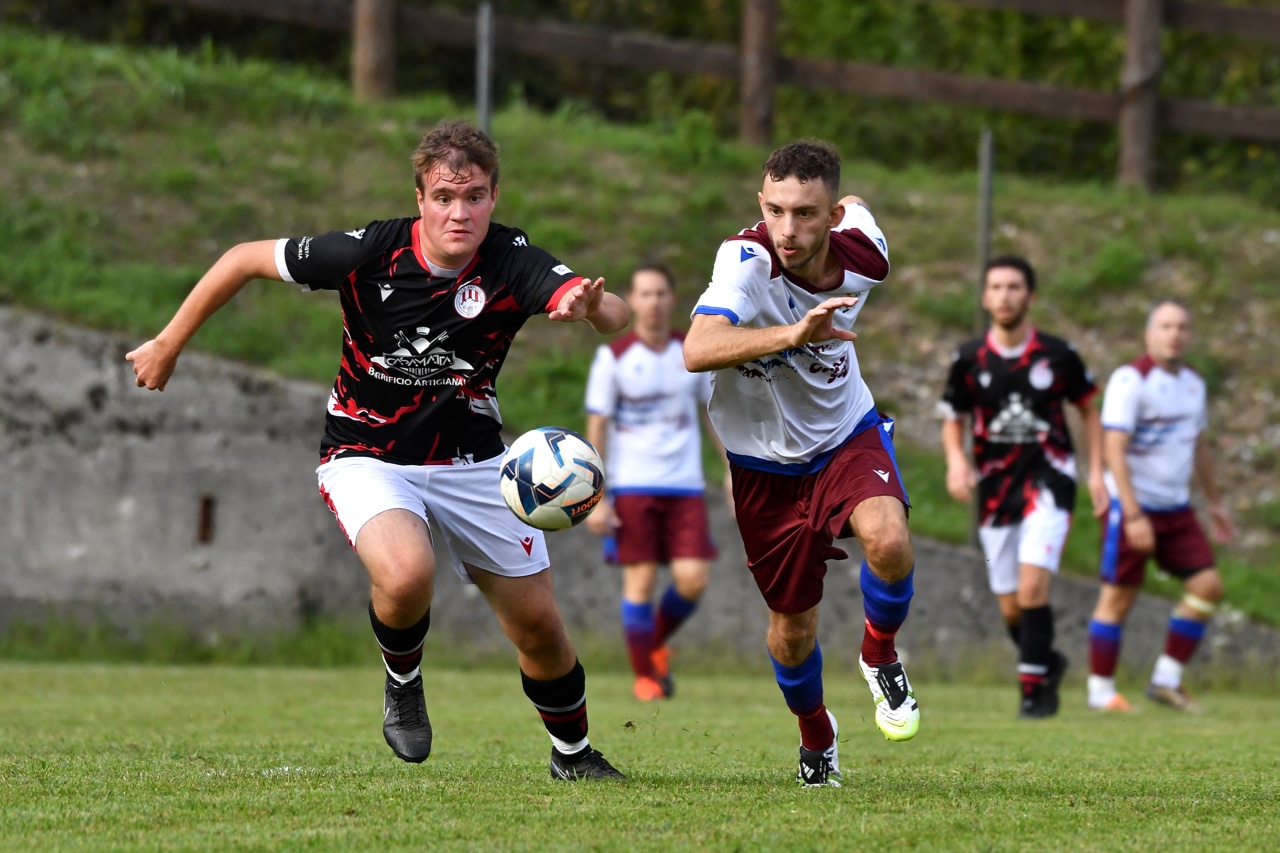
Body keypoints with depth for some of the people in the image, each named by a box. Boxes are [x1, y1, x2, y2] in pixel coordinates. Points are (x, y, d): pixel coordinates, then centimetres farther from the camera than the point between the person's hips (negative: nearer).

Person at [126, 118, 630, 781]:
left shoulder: (512, 262, -18)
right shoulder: (369, 253, -21)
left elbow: (616, 316, -34)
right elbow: (245, 259, -7)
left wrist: (591, 306, -58)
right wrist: (169, 345, 0)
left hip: (471, 462, 3)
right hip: (368, 458, -2)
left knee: (538, 624, 4)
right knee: (406, 573, -33)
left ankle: (573, 754, 33)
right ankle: (403, 682, 1)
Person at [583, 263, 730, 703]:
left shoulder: (692, 353, 7)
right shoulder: (613, 357, -2)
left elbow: (712, 413, 17)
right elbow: (596, 429, -1)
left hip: (685, 485, 2)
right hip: (631, 485, -2)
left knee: (692, 580, -7)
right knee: (640, 579, -6)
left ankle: (656, 643, 21)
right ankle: (645, 675, 8)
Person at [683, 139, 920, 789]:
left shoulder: (863, 253, -18)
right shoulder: (745, 260, -30)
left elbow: (855, 209, 9)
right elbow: (697, 351, -48)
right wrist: (793, 333, -60)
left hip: (847, 436, 2)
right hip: (765, 460, -1)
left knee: (890, 544, -29)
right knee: (792, 625, 7)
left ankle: (880, 655, 3)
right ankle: (815, 734, 40)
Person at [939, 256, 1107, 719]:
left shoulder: (1057, 355, -3)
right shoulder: (969, 359, 0)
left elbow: (1088, 410, 11)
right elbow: (953, 420, 10)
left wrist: (1096, 472, 3)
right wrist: (956, 459, -10)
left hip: (1048, 479, -3)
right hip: (995, 487, 3)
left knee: (1032, 586, -20)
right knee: (1010, 607, 5)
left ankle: (1034, 687, -10)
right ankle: (1047, 662, 33)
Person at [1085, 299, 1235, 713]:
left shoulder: (1193, 383, 11)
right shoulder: (1131, 379, -14)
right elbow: (1114, 449, -19)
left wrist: (1215, 503, 25)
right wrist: (1133, 516, -24)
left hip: (1176, 508, 7)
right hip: (1133, 507, -7)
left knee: (1207, 586, -1)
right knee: (1118, 597, -2)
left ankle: (1166, 679, 8)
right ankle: (1101, 691, 7)